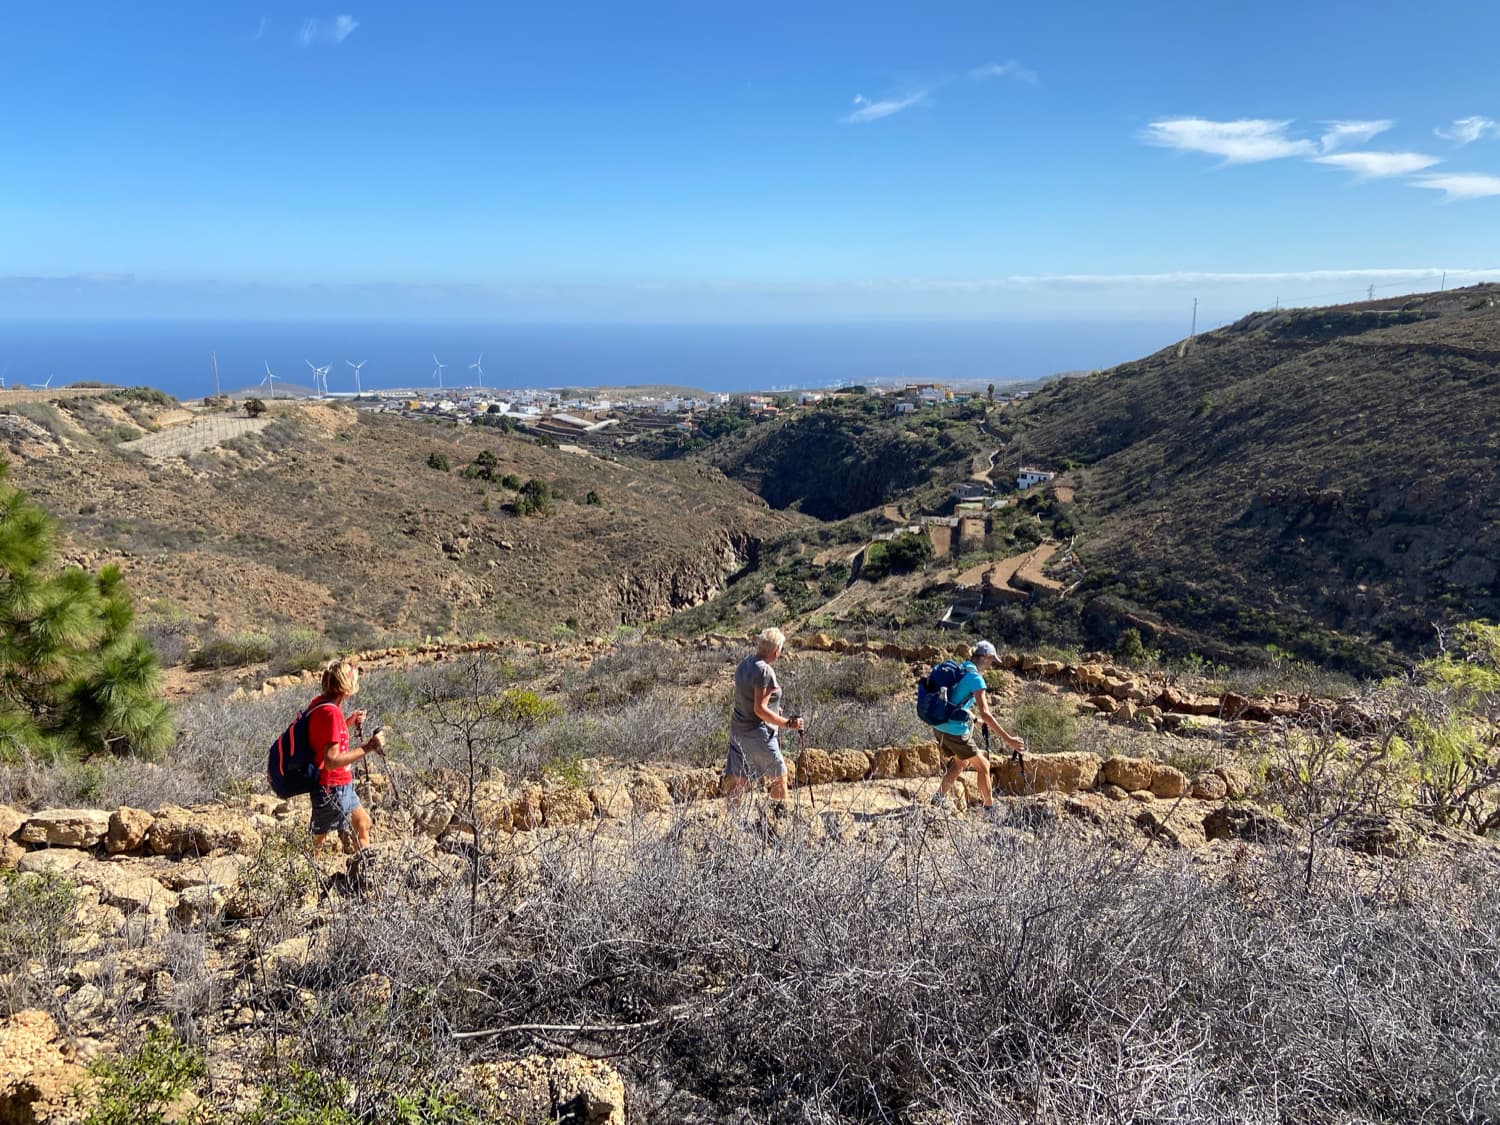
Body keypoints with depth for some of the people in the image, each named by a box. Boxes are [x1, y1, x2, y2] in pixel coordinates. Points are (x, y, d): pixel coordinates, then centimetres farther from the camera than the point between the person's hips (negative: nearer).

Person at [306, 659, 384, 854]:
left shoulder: (319, 703, 2)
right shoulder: (331, 713, -26)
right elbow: (331, 761, -30)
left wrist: (350, 722, 11)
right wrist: (367, 747, -28)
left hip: (341, 786, 10)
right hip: (332, 788, -10)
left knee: (363, 824, 22)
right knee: (317, 842, 2)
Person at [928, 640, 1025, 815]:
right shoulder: (975, 678, -16)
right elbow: (985, 714, -22)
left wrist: (975, 719, 31)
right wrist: (1007, 738, -20)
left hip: (940, 727, 8)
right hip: (956, 731, -8)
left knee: (961, 762, 29)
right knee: (983, 766, 10)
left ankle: (938, 798, 27)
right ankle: (990, 809, 18)